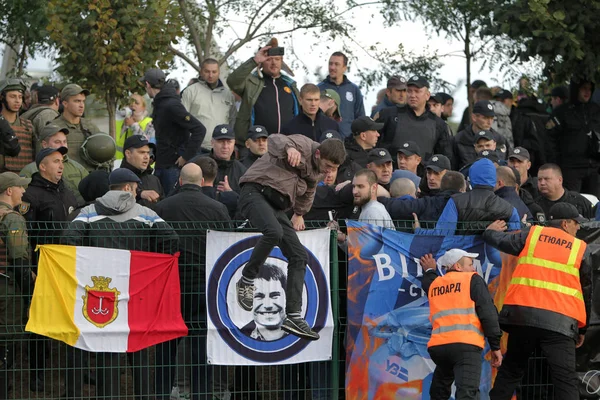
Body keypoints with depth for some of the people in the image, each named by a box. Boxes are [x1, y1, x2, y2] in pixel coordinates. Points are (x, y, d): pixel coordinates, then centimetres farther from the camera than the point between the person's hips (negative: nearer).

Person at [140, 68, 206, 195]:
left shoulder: (171, 106, -18)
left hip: (174, 167, -10)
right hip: (161, 165, 10)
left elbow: (200, 129, -23)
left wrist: (186, 157, -21)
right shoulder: (160, 104, 13)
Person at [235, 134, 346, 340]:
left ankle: (293, 316, -4)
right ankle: (246, 281, -16)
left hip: (276, 206, 9)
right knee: (274, 231, -37)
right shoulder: (303, 146, -10)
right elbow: (274, 140, -31)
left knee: (299, 256, -2)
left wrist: (299, 214, 48)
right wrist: (289, 148, -52)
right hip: (256, 192, -9)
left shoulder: (315, 170, 17)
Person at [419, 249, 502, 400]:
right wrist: (495, 346, 0)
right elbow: (488, 313, -1)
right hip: (465, 345, -5)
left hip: (438, 346, 5)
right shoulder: (473, 279, 8)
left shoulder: (434, 284, 23)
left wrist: (430, 271, 69)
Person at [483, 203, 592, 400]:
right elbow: (586, 291, 16)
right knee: (566, 380, -7)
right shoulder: (581, 249, 10)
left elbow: (500, 241, 13)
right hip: (560, 321, -2)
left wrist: (491, 231, 38)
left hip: (523, 314, 2)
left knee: (511, 371, 17)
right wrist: (582, 329, 26)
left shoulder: (532, 235, 10)